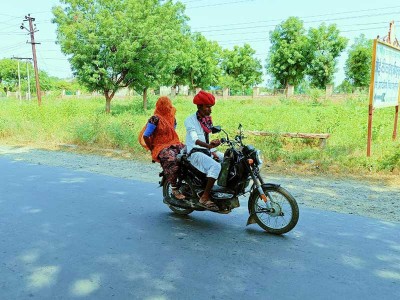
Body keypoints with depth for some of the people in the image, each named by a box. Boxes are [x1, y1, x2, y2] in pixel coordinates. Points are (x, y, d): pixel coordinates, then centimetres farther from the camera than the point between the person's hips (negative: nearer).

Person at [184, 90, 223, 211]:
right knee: (216, 166, -32)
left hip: (207, 151, 8)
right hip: (195, 152, -8)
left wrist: (213, 151, 5)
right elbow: (194, 139, -25)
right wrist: (209, 146, -42)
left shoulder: (208, 119, 16)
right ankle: (204, 197, -28)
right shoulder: (190, 120, -9)